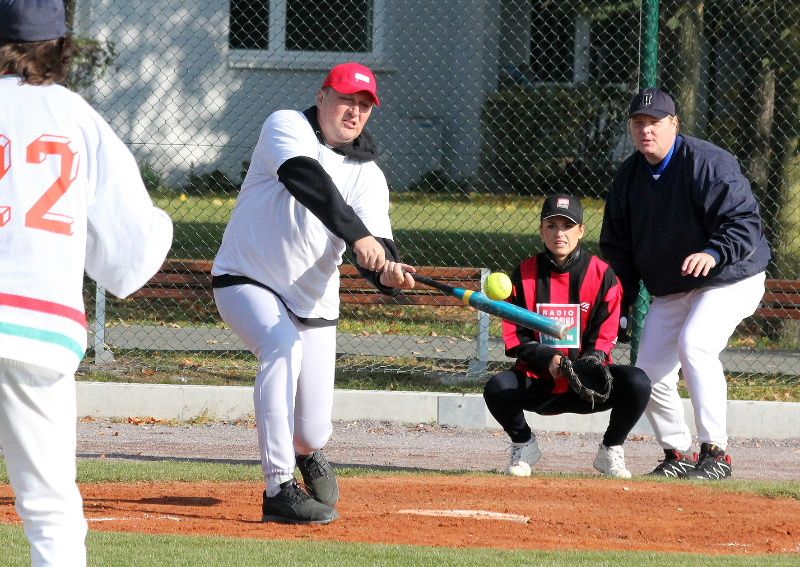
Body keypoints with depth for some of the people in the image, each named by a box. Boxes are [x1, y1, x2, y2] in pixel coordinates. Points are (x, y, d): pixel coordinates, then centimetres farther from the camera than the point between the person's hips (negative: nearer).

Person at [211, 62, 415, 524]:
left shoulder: (368, 174, 0)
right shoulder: (286, 127, -10)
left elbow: (376, 248, -13)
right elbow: (307, 180, -30)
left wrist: (389, 272, -38)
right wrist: (356, 234, -43)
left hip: (313, 303, 4)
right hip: (247, 281, -4)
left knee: (313, 432, -1)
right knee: (284, 346, -34)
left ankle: (309, 453, 40)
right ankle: (280, 490, -32)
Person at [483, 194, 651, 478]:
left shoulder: (602, 274, -1)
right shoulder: (525, 274, 2)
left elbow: (604, 336, -3)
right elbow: (515, 337, -1)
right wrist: (547, 359, -20)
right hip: (537, 382, 0)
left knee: (637, 383, -29)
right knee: (497, 388, -32)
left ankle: (610, 451, 0)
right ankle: (523, 445, 3)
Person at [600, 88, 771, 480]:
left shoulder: (709, 163, -18)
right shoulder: (628, 177, 3)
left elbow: (744, 221, -24)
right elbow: (616, 245, 11)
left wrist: (713, 253, -43)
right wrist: (620, 302, 2)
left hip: (729, 280, -7)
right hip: (669, 291, 7)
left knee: (694, 344, -29)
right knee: (649, 373, 0)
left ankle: (716, 454, -25)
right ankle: (678, 455, 18)